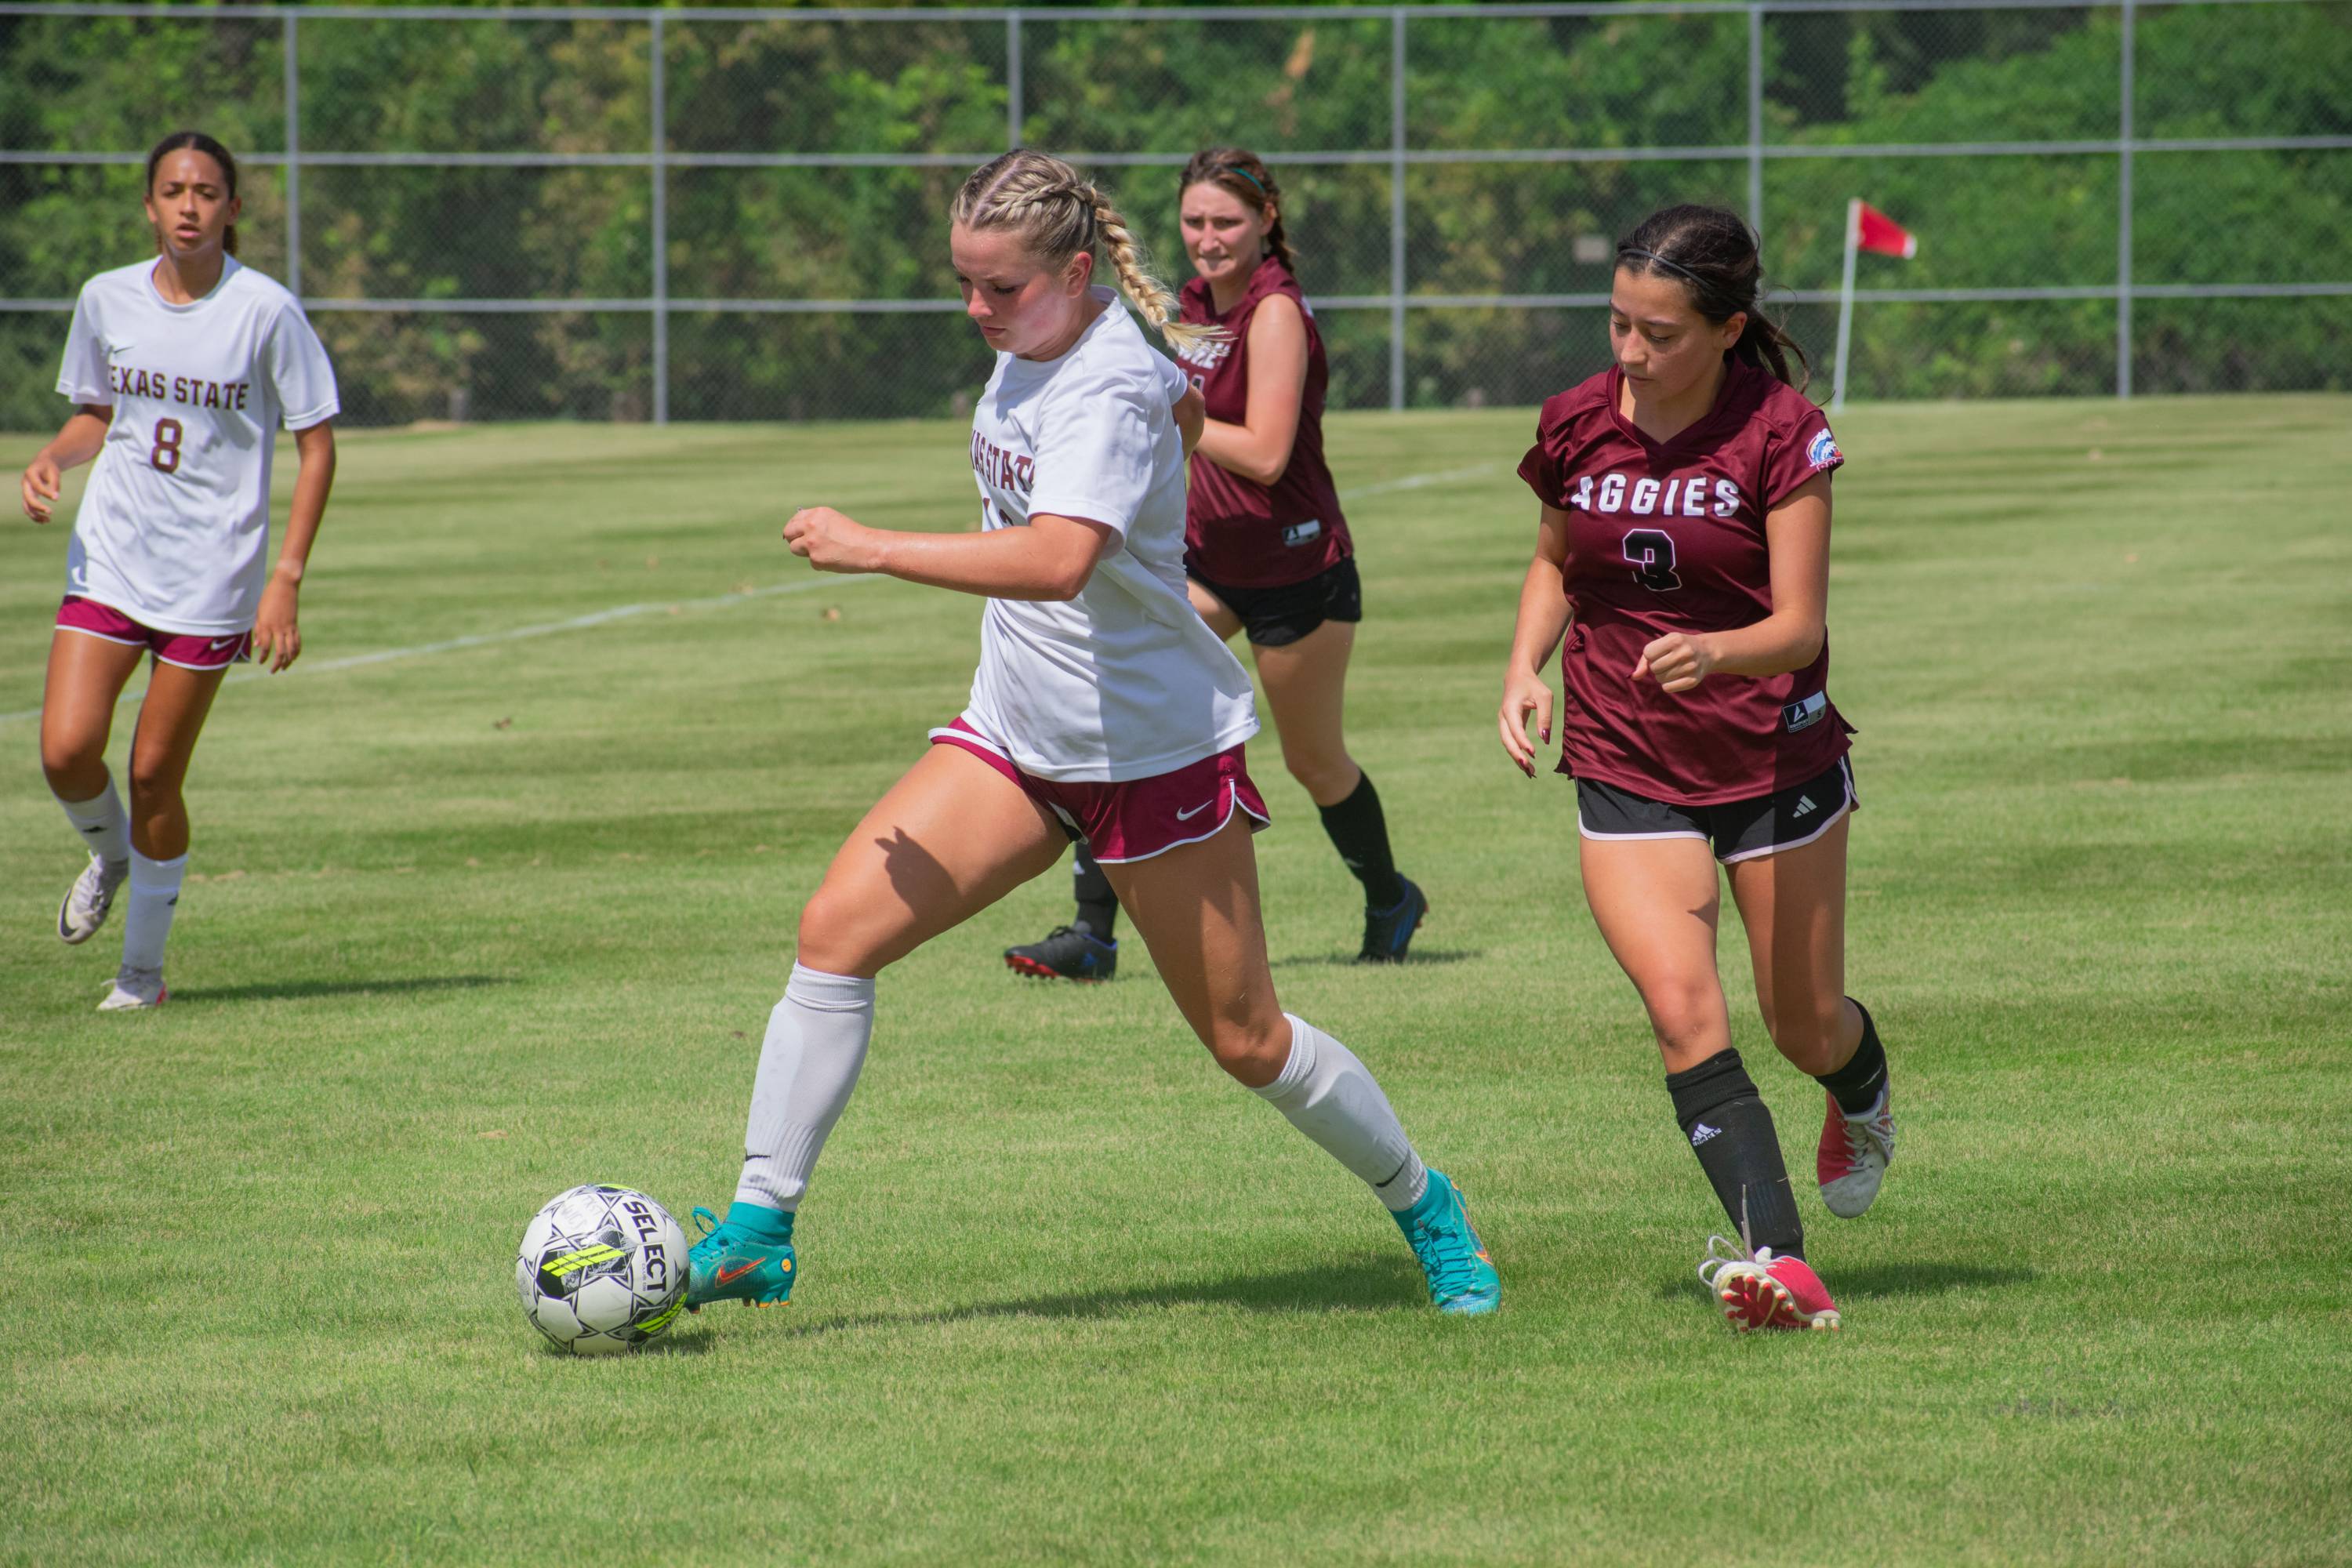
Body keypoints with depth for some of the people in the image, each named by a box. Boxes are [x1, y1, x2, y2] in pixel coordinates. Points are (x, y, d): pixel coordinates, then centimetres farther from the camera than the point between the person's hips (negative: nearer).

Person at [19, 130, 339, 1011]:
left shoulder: (265, 311, -9)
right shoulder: (108, 301, 2)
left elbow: (317, 443, -4)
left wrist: (286, 580, -10)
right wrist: (51, 459, -5)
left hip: (212, 574, -3)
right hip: (108, 562, 3)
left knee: (155, 776, -2)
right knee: (67, 753, -11)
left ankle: (143, 969, 17)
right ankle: (108, 855, 24)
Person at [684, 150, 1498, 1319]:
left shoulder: (1109, 390, -25)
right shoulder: (1032, 345, 2)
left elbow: (1056, 562, -42)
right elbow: (1184, 403, 22)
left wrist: (868, 548, -38)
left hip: (1156, 748, -8)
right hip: (1016, 736, 8)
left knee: (1245, 1040, 5)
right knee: (837, 927, -11)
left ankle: (1427, 1211, 29)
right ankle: (756, 1233, -7)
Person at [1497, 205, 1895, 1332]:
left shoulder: (1779, 434, -13)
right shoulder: (1576, 426, -3)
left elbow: (1799, 626, -16)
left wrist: (1711, 652, -36)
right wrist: (1525, 671, 0)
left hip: (1777, 761, -2)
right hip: (1625, 770, 2)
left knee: (1806, 1028, 12)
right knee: (1682, 1006, -20)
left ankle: (1863, 1104, 51)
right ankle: (1776, 1263, -27)